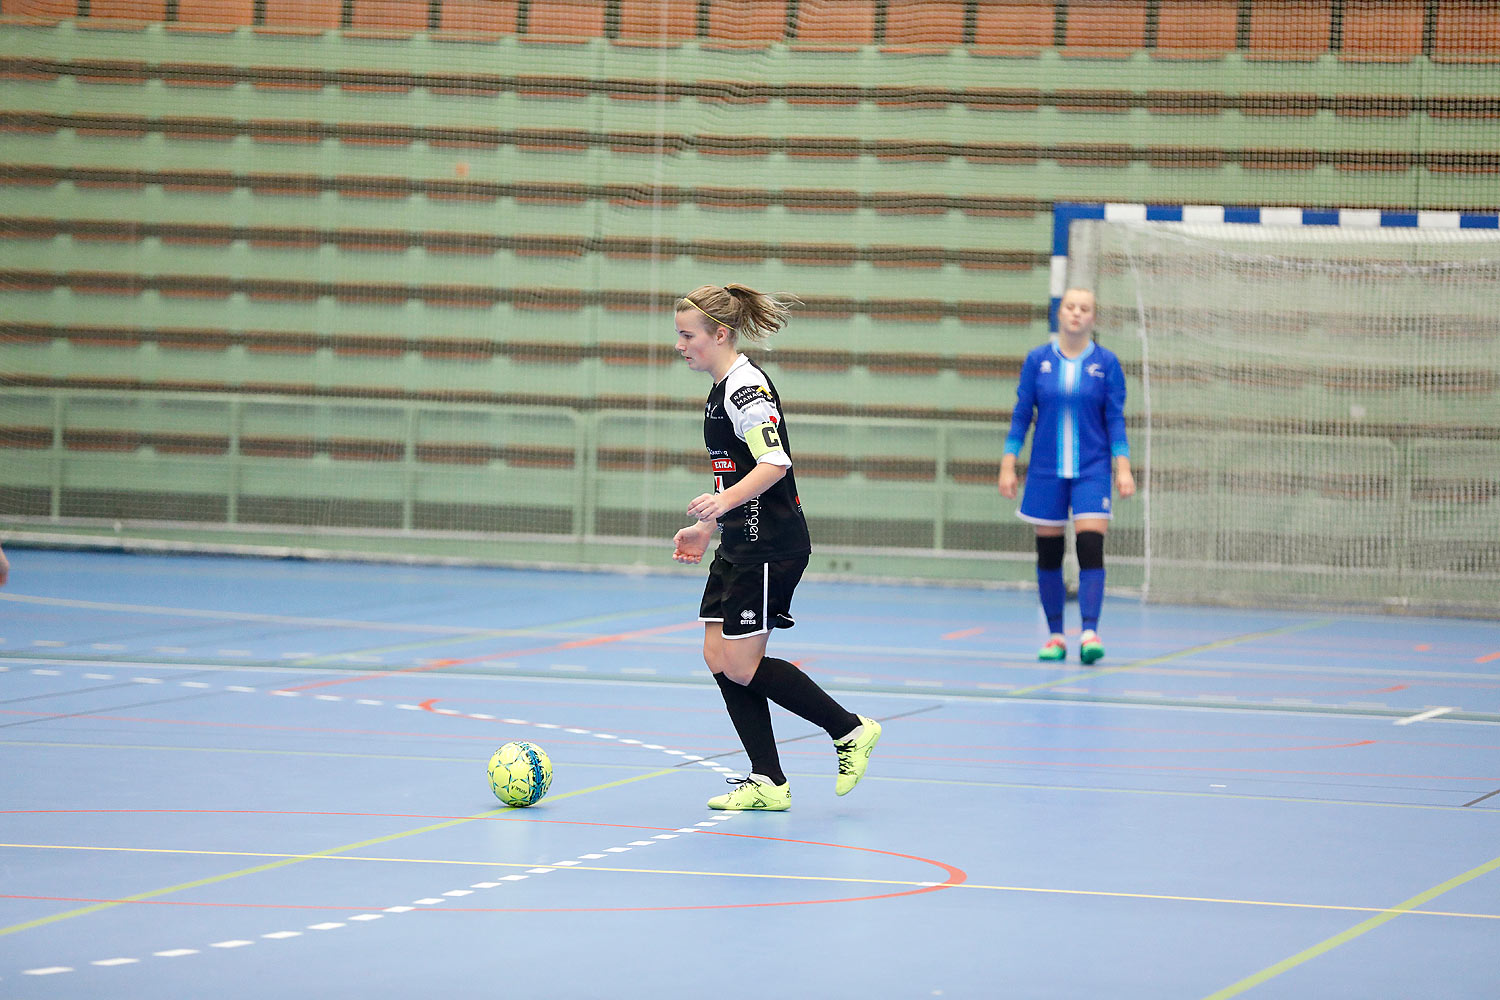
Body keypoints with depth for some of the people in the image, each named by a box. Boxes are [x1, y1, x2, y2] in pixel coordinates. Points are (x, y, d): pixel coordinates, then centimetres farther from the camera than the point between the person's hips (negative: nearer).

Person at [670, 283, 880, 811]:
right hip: (741, 544, 10)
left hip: (770, 545, -10)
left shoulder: (746, 386, -16)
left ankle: (851, 729, 5)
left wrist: (723, 501, -38)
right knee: (719, 658, 5)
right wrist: (707, 527, 27)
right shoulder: (723, 390, 16)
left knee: (741, 665, -7)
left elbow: (774, 464, -26)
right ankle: (768, 784, 7)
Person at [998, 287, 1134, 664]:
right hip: (1046, 470, 1)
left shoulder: (1106, 362, 1)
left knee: (1090, 547, -14)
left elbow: (1115, 420, 2)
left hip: (1091, 470, -1)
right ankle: (1055, 636, 13)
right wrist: (1007, 466, 1)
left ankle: (1089, 633, -16)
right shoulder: (1037, 360, 3)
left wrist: (1123, 468, -7)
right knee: (1049, 553, 4)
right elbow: (1021, 416, 6)